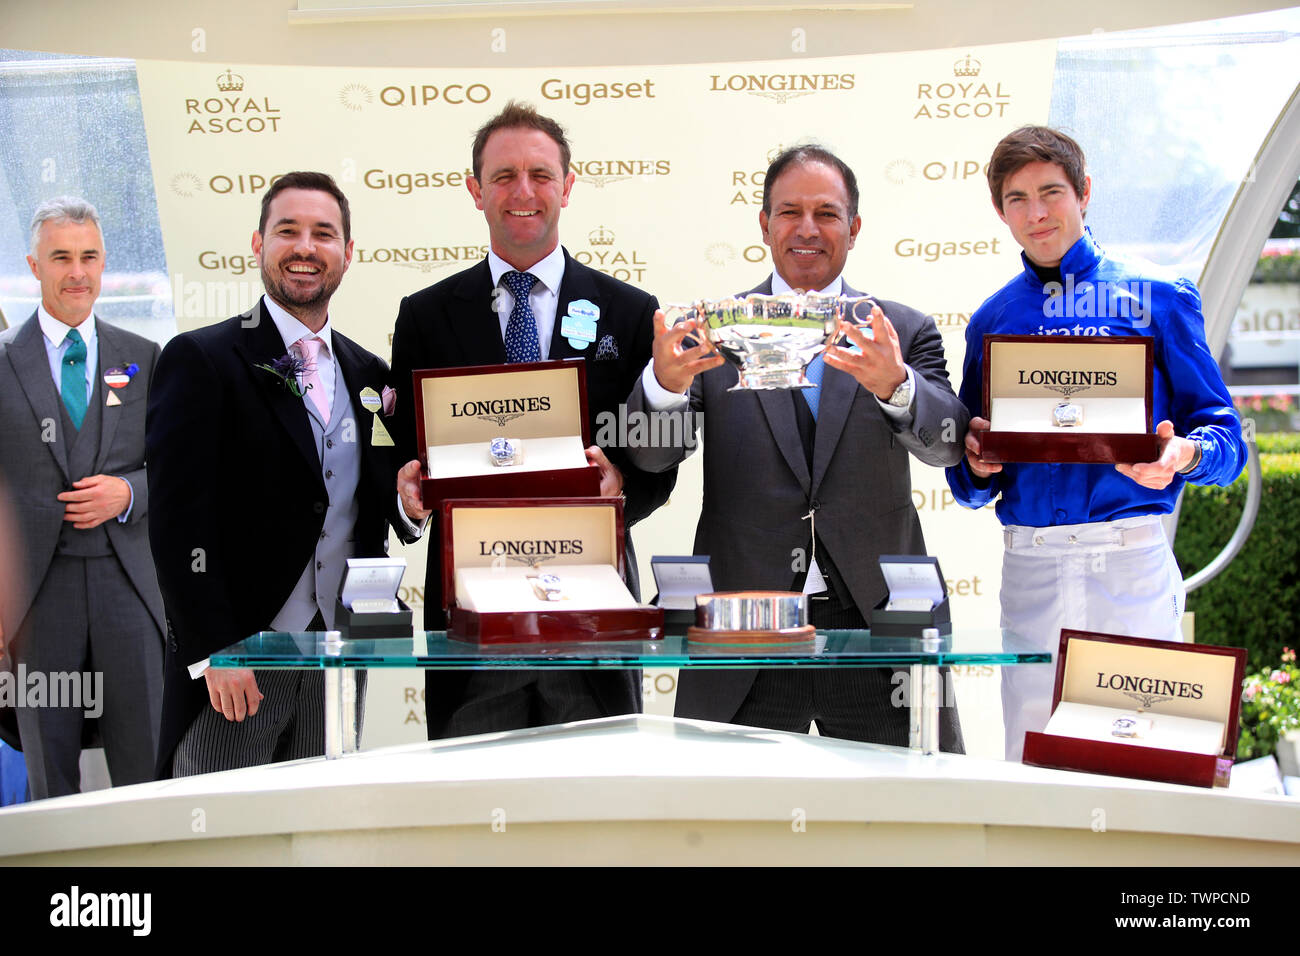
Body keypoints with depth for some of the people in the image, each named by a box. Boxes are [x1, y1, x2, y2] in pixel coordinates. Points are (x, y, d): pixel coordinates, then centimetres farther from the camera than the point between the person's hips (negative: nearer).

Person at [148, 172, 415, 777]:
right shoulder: (200, 359, -4)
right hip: (229, 665, -5)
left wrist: (406, 502, -5)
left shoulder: (369, 376, 13)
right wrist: (214, 653, -16)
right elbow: (179, 519, -10)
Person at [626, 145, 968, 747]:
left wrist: (894, 385, -31)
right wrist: (665, 381, -27)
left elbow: (946, 443, -9)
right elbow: (652, 455, -4)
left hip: (876, 626, 1)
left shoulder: (905, 332, 7)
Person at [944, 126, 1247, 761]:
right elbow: (970, 487, 16)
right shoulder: (991, 320, 14)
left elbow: (1225, 438, 2)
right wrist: (976, 464, -6)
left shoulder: (1157, 297, 5)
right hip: (1028, 562, 3)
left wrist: (1181, 456, -19)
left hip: (1130, 561, -2)